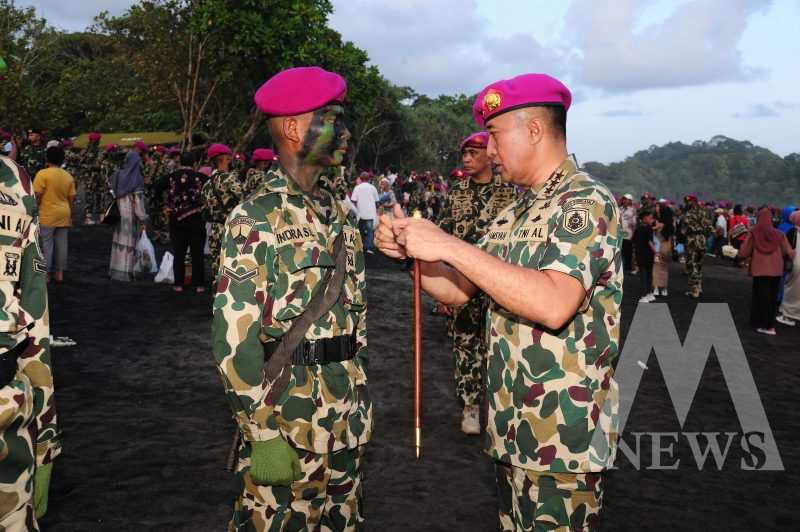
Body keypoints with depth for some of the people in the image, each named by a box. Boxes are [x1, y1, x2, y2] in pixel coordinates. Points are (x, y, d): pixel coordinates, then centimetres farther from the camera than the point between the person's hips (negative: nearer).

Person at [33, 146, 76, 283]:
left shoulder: (43, 174, -10)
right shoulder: (68, 176, 6)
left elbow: (37, 196, -13)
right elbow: (71, 198, 8)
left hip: (47, 215, -5)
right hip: (64, 215, 5)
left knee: (46, 244, 1)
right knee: (61, 244, 8)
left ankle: (46, 274, 4)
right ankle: (60, 273, 13)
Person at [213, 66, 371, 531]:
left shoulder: (340, 215, 9)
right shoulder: (256, 219, -13)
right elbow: (235, 338, -17)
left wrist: (362, 400, 15)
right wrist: (262, 435, -18)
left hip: (345, 419, 7)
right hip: (286, 417, -6)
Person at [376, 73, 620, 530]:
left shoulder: (587, 202, -14)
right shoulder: (514, 214, 13)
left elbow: (554, 304, -30)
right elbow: (457, 291, 12)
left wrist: (451, 246, -27)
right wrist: (409, 249, -5)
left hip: (563, 438, -8)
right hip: (513, 428, 8)